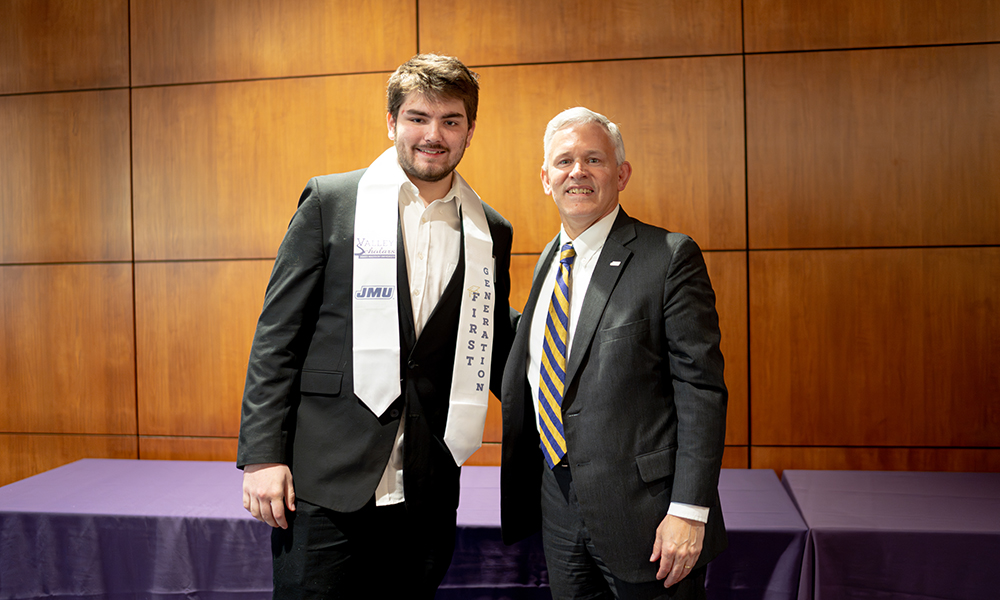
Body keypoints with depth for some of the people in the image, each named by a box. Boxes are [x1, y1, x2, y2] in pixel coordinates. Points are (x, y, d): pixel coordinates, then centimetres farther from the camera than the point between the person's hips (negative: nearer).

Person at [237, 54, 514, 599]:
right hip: (324, 485, -2)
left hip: (426, 494, 3)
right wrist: (262, 454, -7)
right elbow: (277, 335, -2)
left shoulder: (491, 233, 7)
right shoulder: (330, 201, -1)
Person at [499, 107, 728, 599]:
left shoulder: (671, 257, -11)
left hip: (641, 507, -6)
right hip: (559, 503, 6)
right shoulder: (547, 261, 10)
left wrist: (689, 511, -17)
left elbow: (701, 389, -14)